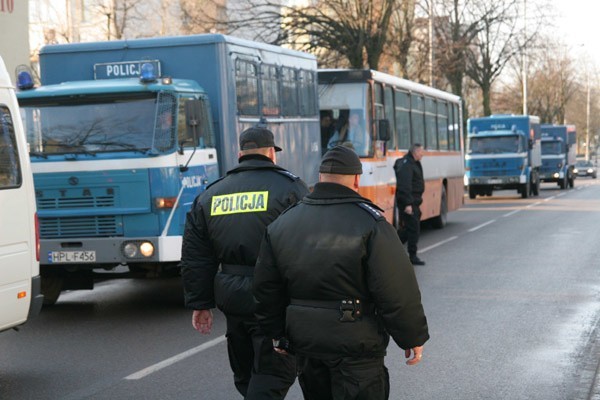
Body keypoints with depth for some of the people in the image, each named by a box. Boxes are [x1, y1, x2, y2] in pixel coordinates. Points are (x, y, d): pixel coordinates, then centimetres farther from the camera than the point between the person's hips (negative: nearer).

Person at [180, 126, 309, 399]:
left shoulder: (210, 195, 12)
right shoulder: (289, 187, -4)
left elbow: (194, 258, 12)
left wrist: (200, 304, 17)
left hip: (231, 299, 6)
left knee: (245, 375, 18)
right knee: (272, 375, -3)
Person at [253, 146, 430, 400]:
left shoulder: (282, 224, 4)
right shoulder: (369, 222, -13)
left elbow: (266, 288, 9)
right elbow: (397, 290, -15)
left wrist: (277, 333, 20)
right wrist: (413, 337, -5)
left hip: (305, 341, 5)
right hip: (356, 346, -5)